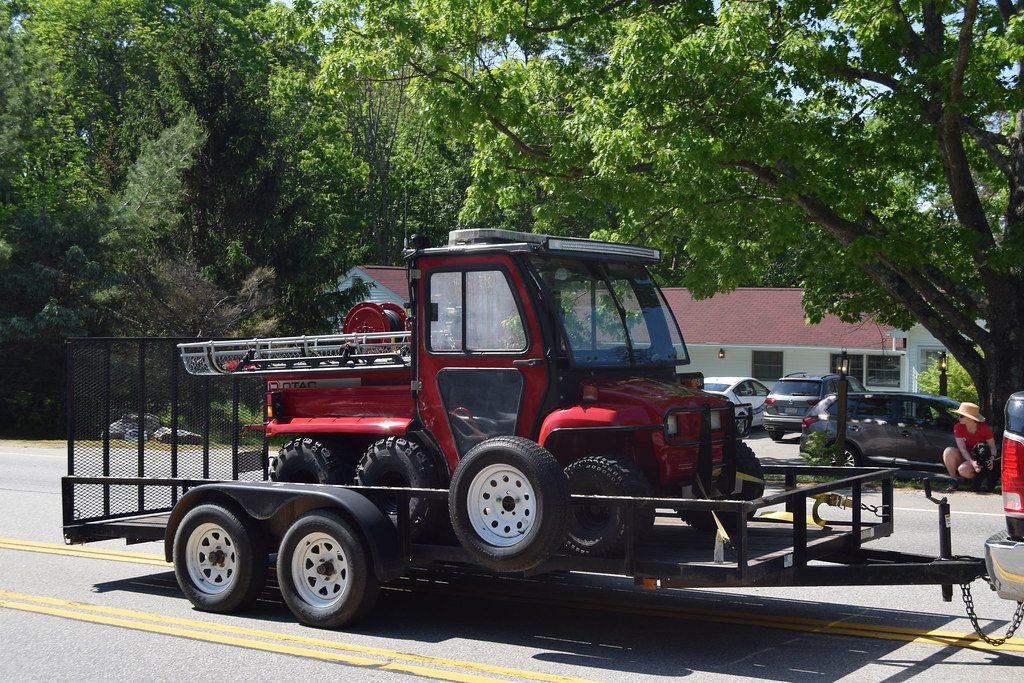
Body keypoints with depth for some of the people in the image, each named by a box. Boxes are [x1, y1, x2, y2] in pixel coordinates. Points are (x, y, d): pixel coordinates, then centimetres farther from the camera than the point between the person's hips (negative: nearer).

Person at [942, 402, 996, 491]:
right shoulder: (958, 427, -8)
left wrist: (991, 460, -27)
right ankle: (953, 480, -14)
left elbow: (992, 447, -6)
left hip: (979, 460, -3)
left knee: (963, 470, -36)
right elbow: (962, 449, -14)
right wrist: (972, 462, -31)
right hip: (964, 458, 3)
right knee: (949, 451, -29)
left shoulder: (984, 428, -12)